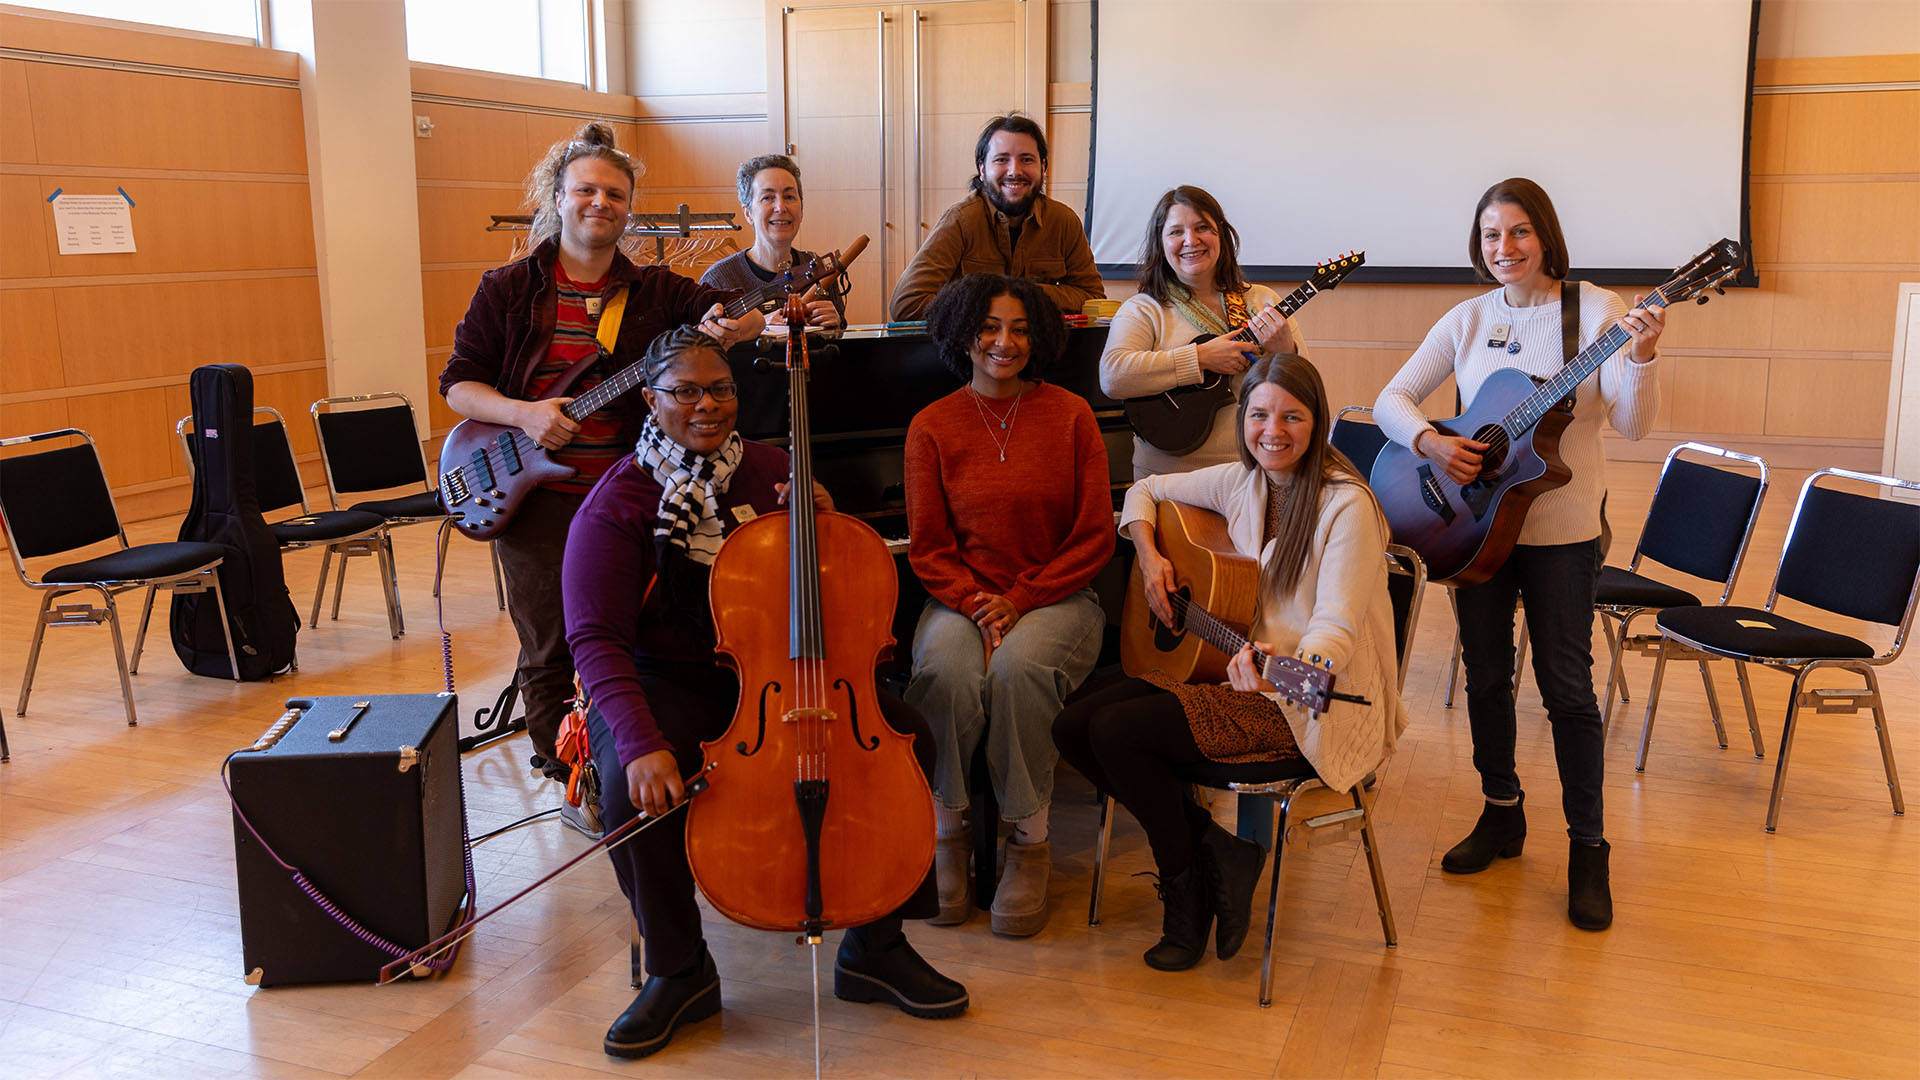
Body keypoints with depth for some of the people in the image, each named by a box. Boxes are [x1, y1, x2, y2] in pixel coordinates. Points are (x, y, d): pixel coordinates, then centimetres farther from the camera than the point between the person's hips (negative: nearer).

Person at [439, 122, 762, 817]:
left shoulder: (655, 291, 6)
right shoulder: (509, 289, 3)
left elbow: (739, 314, -5)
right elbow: (457, 382, 3)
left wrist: (734, 324, -30)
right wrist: (523, 413, -15)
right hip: (537, 494, -1)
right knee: (551, 650, 8)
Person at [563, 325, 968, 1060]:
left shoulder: (772, 471, 5)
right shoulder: (619, 503, -9)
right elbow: (595, 639, -19)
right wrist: (641, 742, -34)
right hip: (667, 682, -3)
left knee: (906, 737, -18)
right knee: (633, 788, -34)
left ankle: (874, 948, -2)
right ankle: (678, 971, -7)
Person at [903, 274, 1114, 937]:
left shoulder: (1070, 416, 2)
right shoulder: (932, 426, 4)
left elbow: (1095, 538, 0)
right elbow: (929, 549, 4)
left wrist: (1019, 601, -11)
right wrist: (977, 603, -15)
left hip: (1055, 597, -1)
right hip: (962, 596, 1)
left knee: (1019, 666, -33)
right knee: (948, 670, -32)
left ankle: (1030, 843, -16)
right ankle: (947, 832, -13)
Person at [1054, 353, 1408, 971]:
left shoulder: (1345, 505, -15)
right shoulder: (1241, 483, 6)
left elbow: (1336, 628, -24)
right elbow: (1146, 491, 22)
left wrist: (1286, 668, -45)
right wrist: (1149, 555, 3)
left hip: (1314, 705, -8)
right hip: (1236, 670, 8)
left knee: (1118, 730, -23)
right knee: (1073, 728, -6)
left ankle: (1187, 892, 0)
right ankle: (1213, 848, 2)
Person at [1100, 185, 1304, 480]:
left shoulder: (1263, 302, 12)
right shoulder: (1142, 310, 3)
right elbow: (1112, 377, -17)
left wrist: (1286, 353, -11)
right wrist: (1201, 357, -16)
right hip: (1171, 477, -3)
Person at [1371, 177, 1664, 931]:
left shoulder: (1594, 310, -7)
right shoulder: (1468, 319, 3)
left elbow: (1633, 425, -15)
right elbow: (1392, 399, 3)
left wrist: (1641, 357, -33)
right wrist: (1430, 443, -16)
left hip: (1562, 529, -3)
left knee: (1565, 683, 0)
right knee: (1485, 674, 12)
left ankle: (1587, 848, 13)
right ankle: (1501, 814, 30)